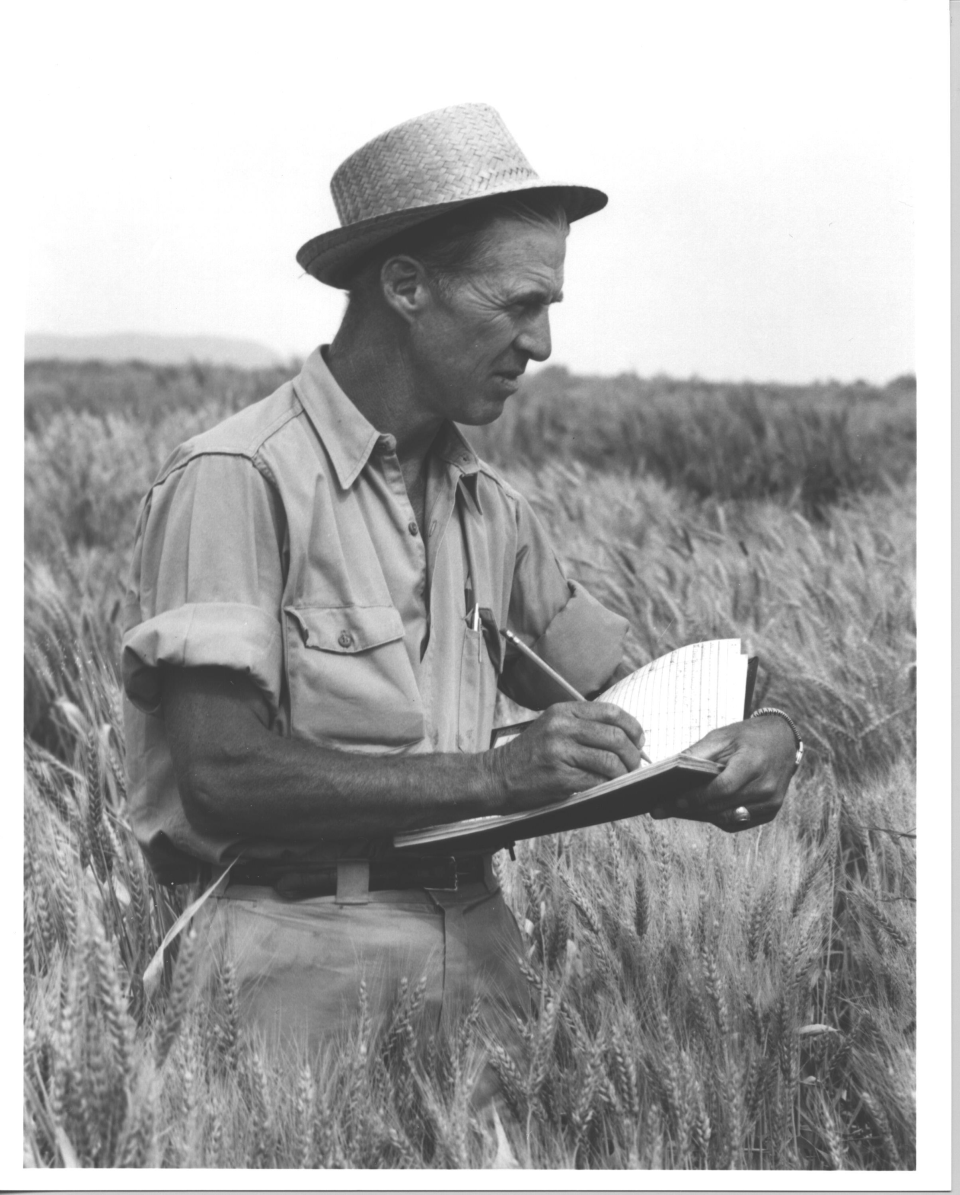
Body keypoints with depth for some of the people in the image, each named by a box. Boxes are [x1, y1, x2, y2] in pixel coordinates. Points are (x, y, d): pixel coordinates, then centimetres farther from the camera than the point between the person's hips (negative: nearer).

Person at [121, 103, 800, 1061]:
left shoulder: (490, 508, 14)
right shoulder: (238, 481, -9)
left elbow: (623, 692, 17)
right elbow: (224, 776, -17)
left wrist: (759, 734, -5)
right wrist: (495, 777, -21)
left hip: (478, 944, 6)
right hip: (307, 955, -6)